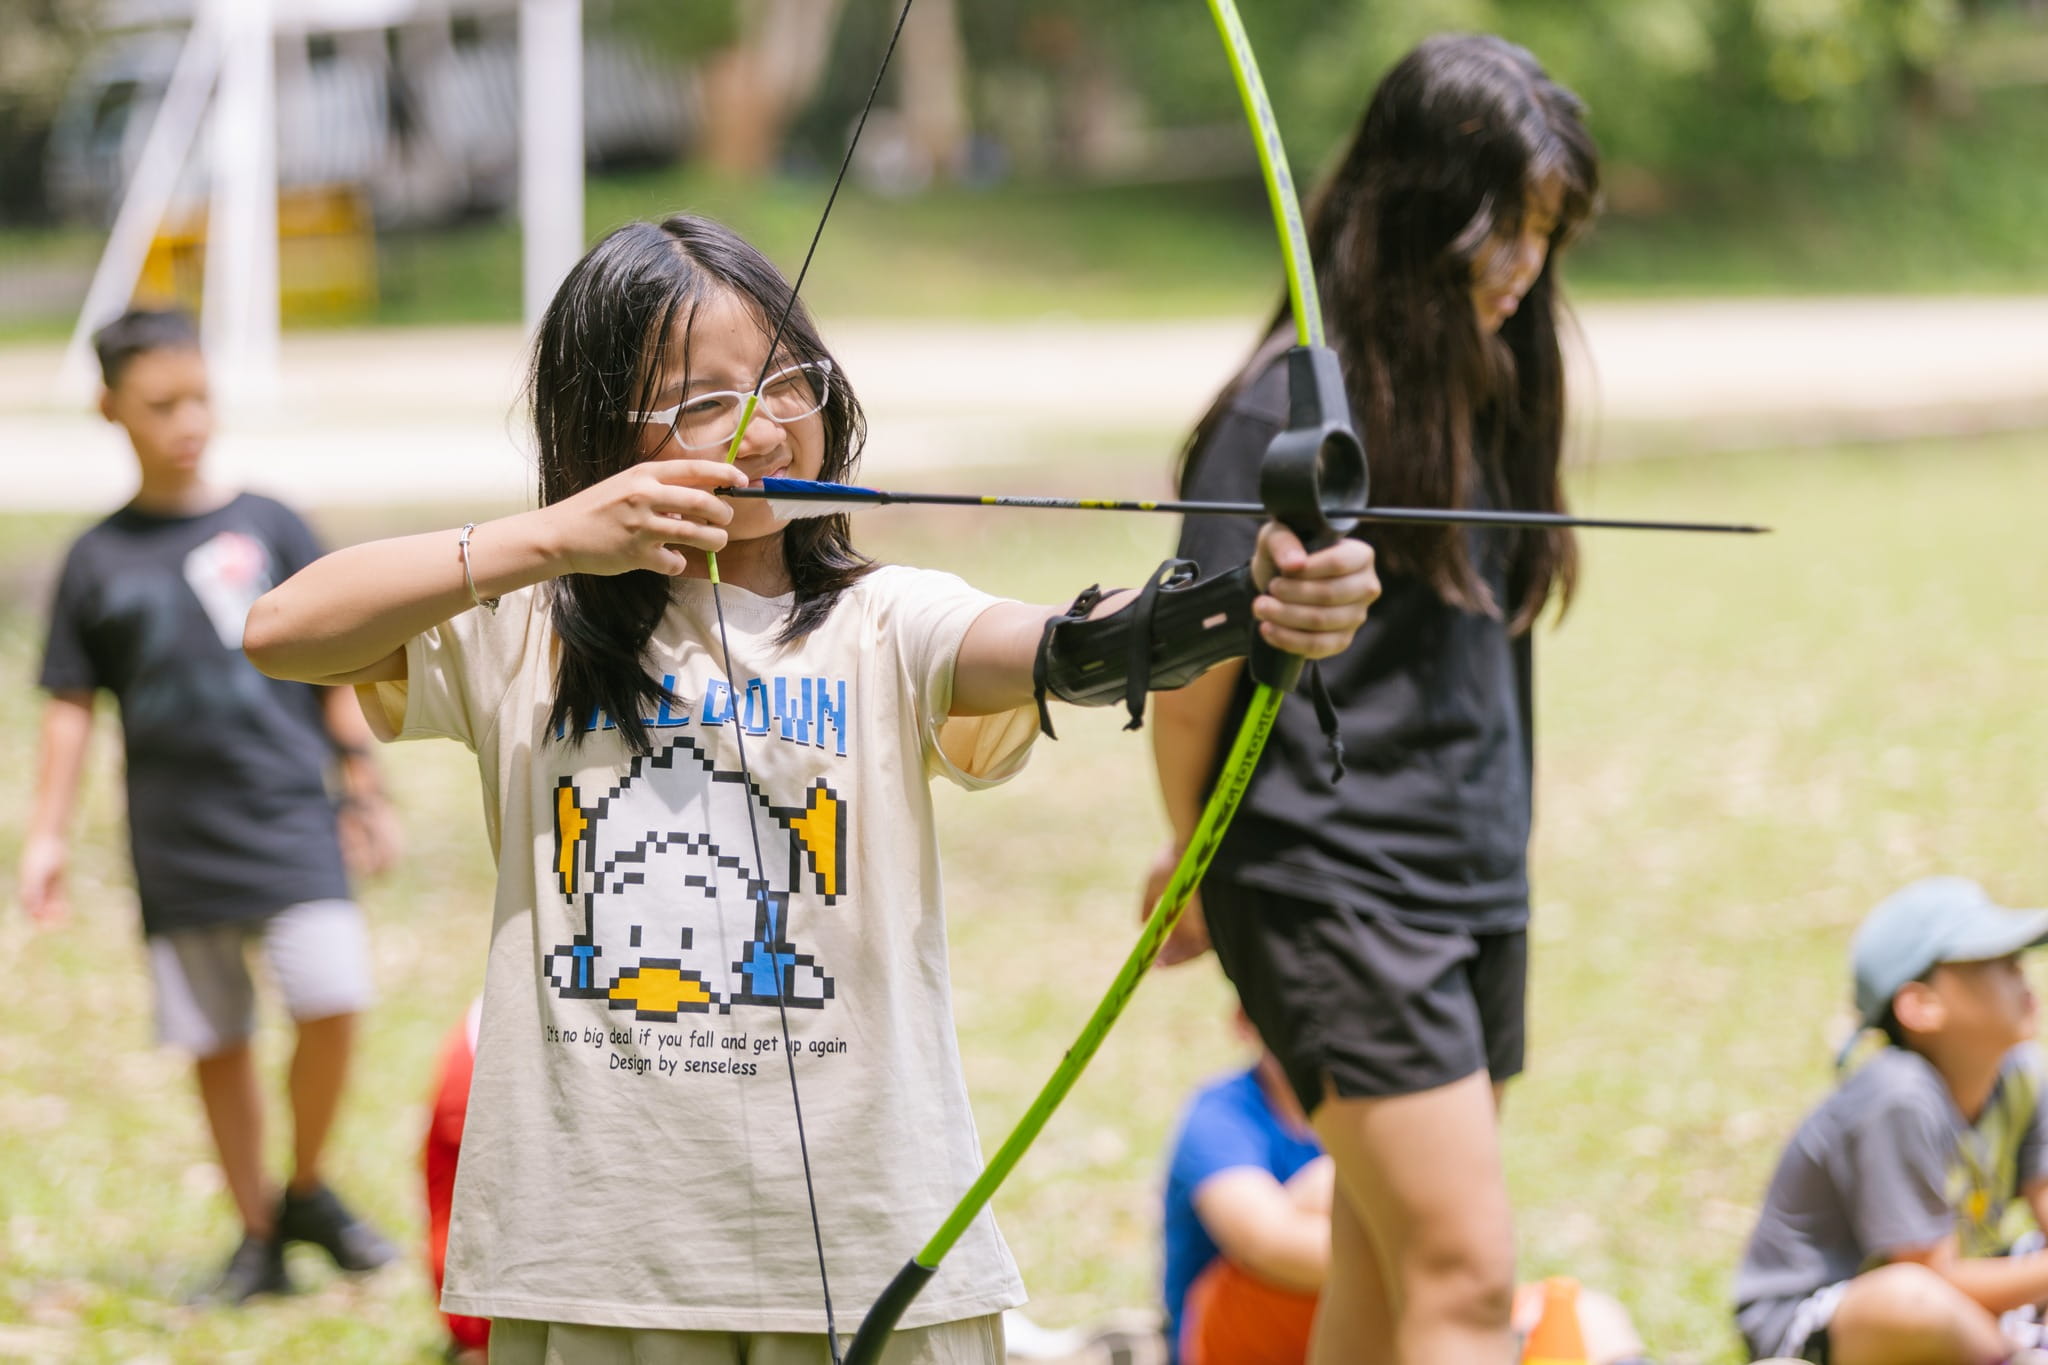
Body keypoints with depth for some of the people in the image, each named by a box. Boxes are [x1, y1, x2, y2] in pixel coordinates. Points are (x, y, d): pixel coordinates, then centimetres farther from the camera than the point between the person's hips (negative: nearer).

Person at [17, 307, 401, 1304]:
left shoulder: (268, 529, 4)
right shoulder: (98, 560, 5)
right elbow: (71, 706, 9)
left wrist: (362, 787, 7)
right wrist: (47, 834, 4)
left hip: (287, 814, -1)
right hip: (174, 839, 1)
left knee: (330, 997, -16)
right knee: (215, 1044, 5)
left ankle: (307, 1191, 6)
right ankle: (258, 1239, 18)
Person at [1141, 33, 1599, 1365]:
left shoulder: (1486, 388, 11)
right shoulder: (1295, 405, -13)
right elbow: (1200, 668, -6)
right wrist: (1200, 869, 9)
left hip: (1475, 879, 7)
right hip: (1336, 889, -7)